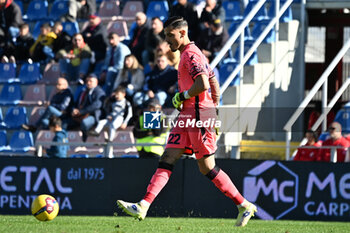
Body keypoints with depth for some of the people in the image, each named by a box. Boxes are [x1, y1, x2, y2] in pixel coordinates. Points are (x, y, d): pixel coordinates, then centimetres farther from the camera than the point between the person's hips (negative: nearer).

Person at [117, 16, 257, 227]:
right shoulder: (189, 54, 20)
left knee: (207, 168, -5)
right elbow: (214, 84, 24)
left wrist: (181, 96, -11)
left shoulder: (191, 54, -12)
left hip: (198, 115, -10)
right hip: (187, 117, 10)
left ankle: (245, 206, 5)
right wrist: (214, 109, 24)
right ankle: (143, 207, -8)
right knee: (167, 159, 0)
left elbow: (203, 85, -25)